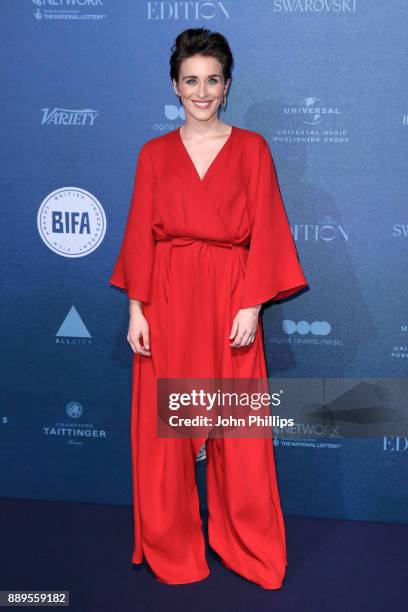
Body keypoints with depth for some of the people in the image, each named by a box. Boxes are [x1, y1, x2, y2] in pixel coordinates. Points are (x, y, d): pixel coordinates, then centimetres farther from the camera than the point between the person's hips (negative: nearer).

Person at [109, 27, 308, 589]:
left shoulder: (251, 148, 5)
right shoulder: (155, 153, 8)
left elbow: (264, 233, -1)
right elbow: (140, 235, 4)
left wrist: (252, 306, -9)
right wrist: (136, 308, -4)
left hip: (230, 297, -1)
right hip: (168, 298, 1)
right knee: (164, 426, 6)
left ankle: (245, 543, 25)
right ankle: (171, 545, 25)